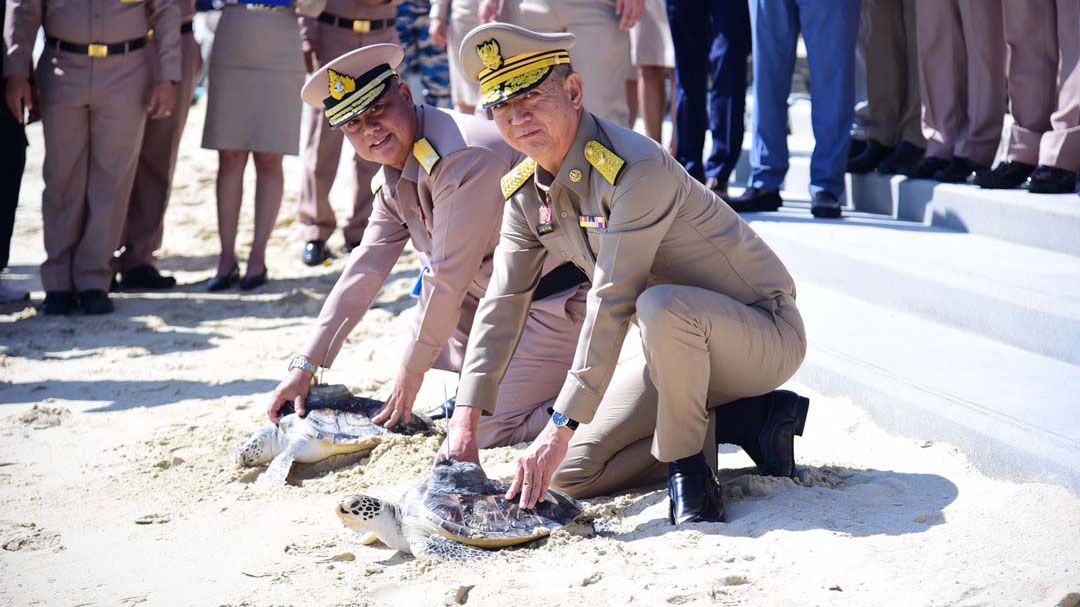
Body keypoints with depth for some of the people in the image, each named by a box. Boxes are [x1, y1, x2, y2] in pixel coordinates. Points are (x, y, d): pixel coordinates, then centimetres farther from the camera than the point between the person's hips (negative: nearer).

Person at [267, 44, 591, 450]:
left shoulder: (462, 156, -24)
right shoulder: (392, 180, 7)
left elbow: (449, 279, -21)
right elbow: (364, 273, 12)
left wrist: (412, 370, -10)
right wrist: (305, 367, 10)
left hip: (561, 299, -10)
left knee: (489, 432, -15)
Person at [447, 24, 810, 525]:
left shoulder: (635, 168, -27)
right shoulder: (524, 192, 0)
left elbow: (612, 303, -32)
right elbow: (501, 304, -2)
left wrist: (560, 426, -34)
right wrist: (466, 418, -13)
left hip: (766, 336, -8)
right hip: (681, 352, 8)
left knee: (661, 304, -40)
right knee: (572, 471, -2)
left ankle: (687, 468, -18)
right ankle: (745, 421, 7)